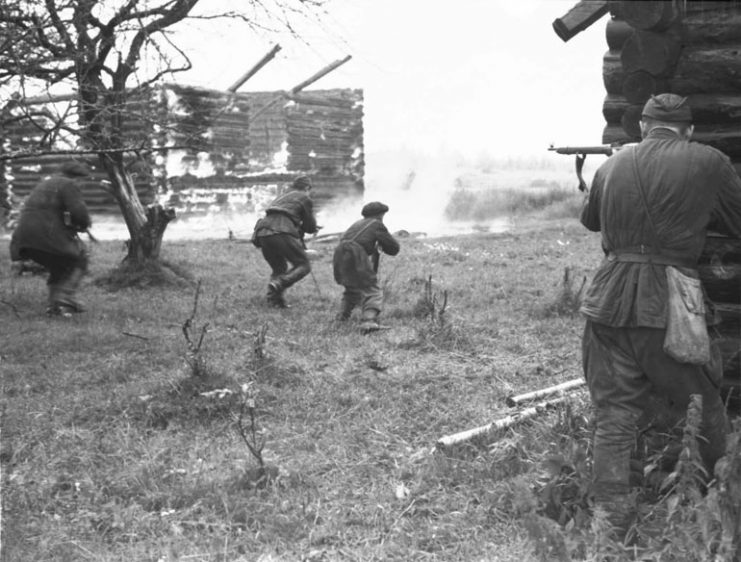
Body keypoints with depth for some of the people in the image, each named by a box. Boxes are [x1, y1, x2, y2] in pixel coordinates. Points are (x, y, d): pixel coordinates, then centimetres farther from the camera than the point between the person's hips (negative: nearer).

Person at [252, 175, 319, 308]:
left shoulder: (281, 197, 33)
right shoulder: (305, 199, 13)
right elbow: (311, 227, 14)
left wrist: (297, 226, 33)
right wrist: (302, 227, 33)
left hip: (263, 233, 7)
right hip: (282, 233, -7)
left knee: (279, 268, 22)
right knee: (303, 266, 0)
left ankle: (273, 298, 5)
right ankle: (279, 283, -21)